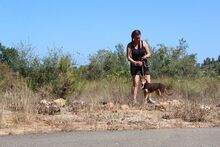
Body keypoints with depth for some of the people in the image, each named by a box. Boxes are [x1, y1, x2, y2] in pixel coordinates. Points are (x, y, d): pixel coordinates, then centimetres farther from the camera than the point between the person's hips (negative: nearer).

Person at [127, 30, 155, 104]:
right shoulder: (130, 45, -5)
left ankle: (149, 98, 7)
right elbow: (128, 57, -10)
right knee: (135, 83, -11)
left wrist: (145, 56, -23)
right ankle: (134, 100, -13)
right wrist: (135, 62, -27)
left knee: (148, 82, -2)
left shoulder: (144, 43, 0)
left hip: (144, 64, 3)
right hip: (135, 66, -3)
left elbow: (149, 54, 0)